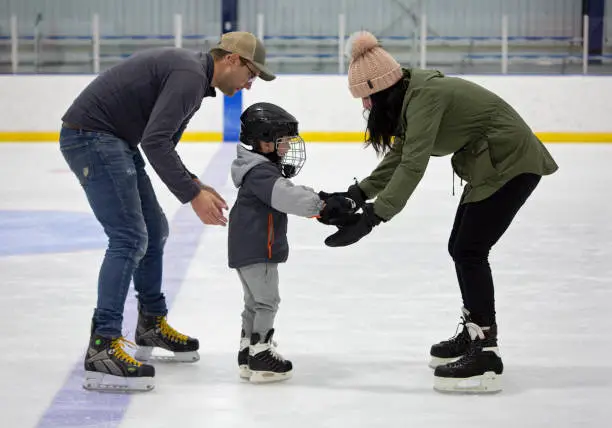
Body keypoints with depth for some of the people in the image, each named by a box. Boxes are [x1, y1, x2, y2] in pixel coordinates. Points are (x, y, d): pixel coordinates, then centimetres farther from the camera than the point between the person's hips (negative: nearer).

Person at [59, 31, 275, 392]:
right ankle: (103, 348, -19)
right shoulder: (190, 76, -18)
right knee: (129, 238, -15)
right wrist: (193, 195, -23)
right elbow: (155, 142, -27)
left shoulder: (191, 72, 15)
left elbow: (161, 142, 20)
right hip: (90, 136, -11)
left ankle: (152, 325, 32)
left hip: (114, 139, 11)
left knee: (154, 231, 18)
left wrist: (194, 184, 8)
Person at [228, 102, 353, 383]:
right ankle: (260, 353, -1)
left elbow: (292, 194, 15)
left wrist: (323, 205, 3)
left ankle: (248, 354, 23)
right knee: (267, 300, -5)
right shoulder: (260, 172, -19)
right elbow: (286, 196, -31)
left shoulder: (268, 169, 15)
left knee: (255, 302, 17)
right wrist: (322, 205, -30)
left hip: (249, 250, 11)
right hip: (256, 250, -11)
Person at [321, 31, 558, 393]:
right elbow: (400, 157, 8)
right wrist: (357, 193, -2)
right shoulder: (411, 97, 6)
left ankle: (486, 357, -15)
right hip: (490, 165, 10)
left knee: (469, 250, -13)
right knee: (461, 248, 15)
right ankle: (475, 333, 30)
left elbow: (413, 166, -33)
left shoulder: (424, 96, -24)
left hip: (511, 163, -10)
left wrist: (373, 216, -38)